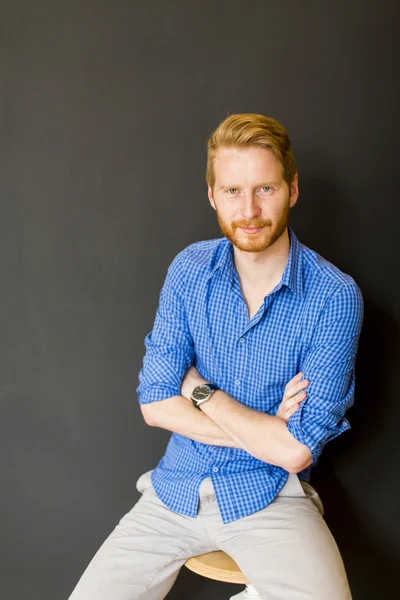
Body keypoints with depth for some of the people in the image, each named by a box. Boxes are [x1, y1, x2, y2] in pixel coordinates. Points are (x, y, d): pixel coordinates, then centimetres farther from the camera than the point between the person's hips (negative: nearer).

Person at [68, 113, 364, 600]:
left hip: (269, 496, -2)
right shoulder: (190, 270, -4)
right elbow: (155, 404, -6)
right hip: (177, 487, 3)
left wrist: (200, 389, -10)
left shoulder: (335, 297, -15)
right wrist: (268, 429, -14)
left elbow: (296, 451, -18)